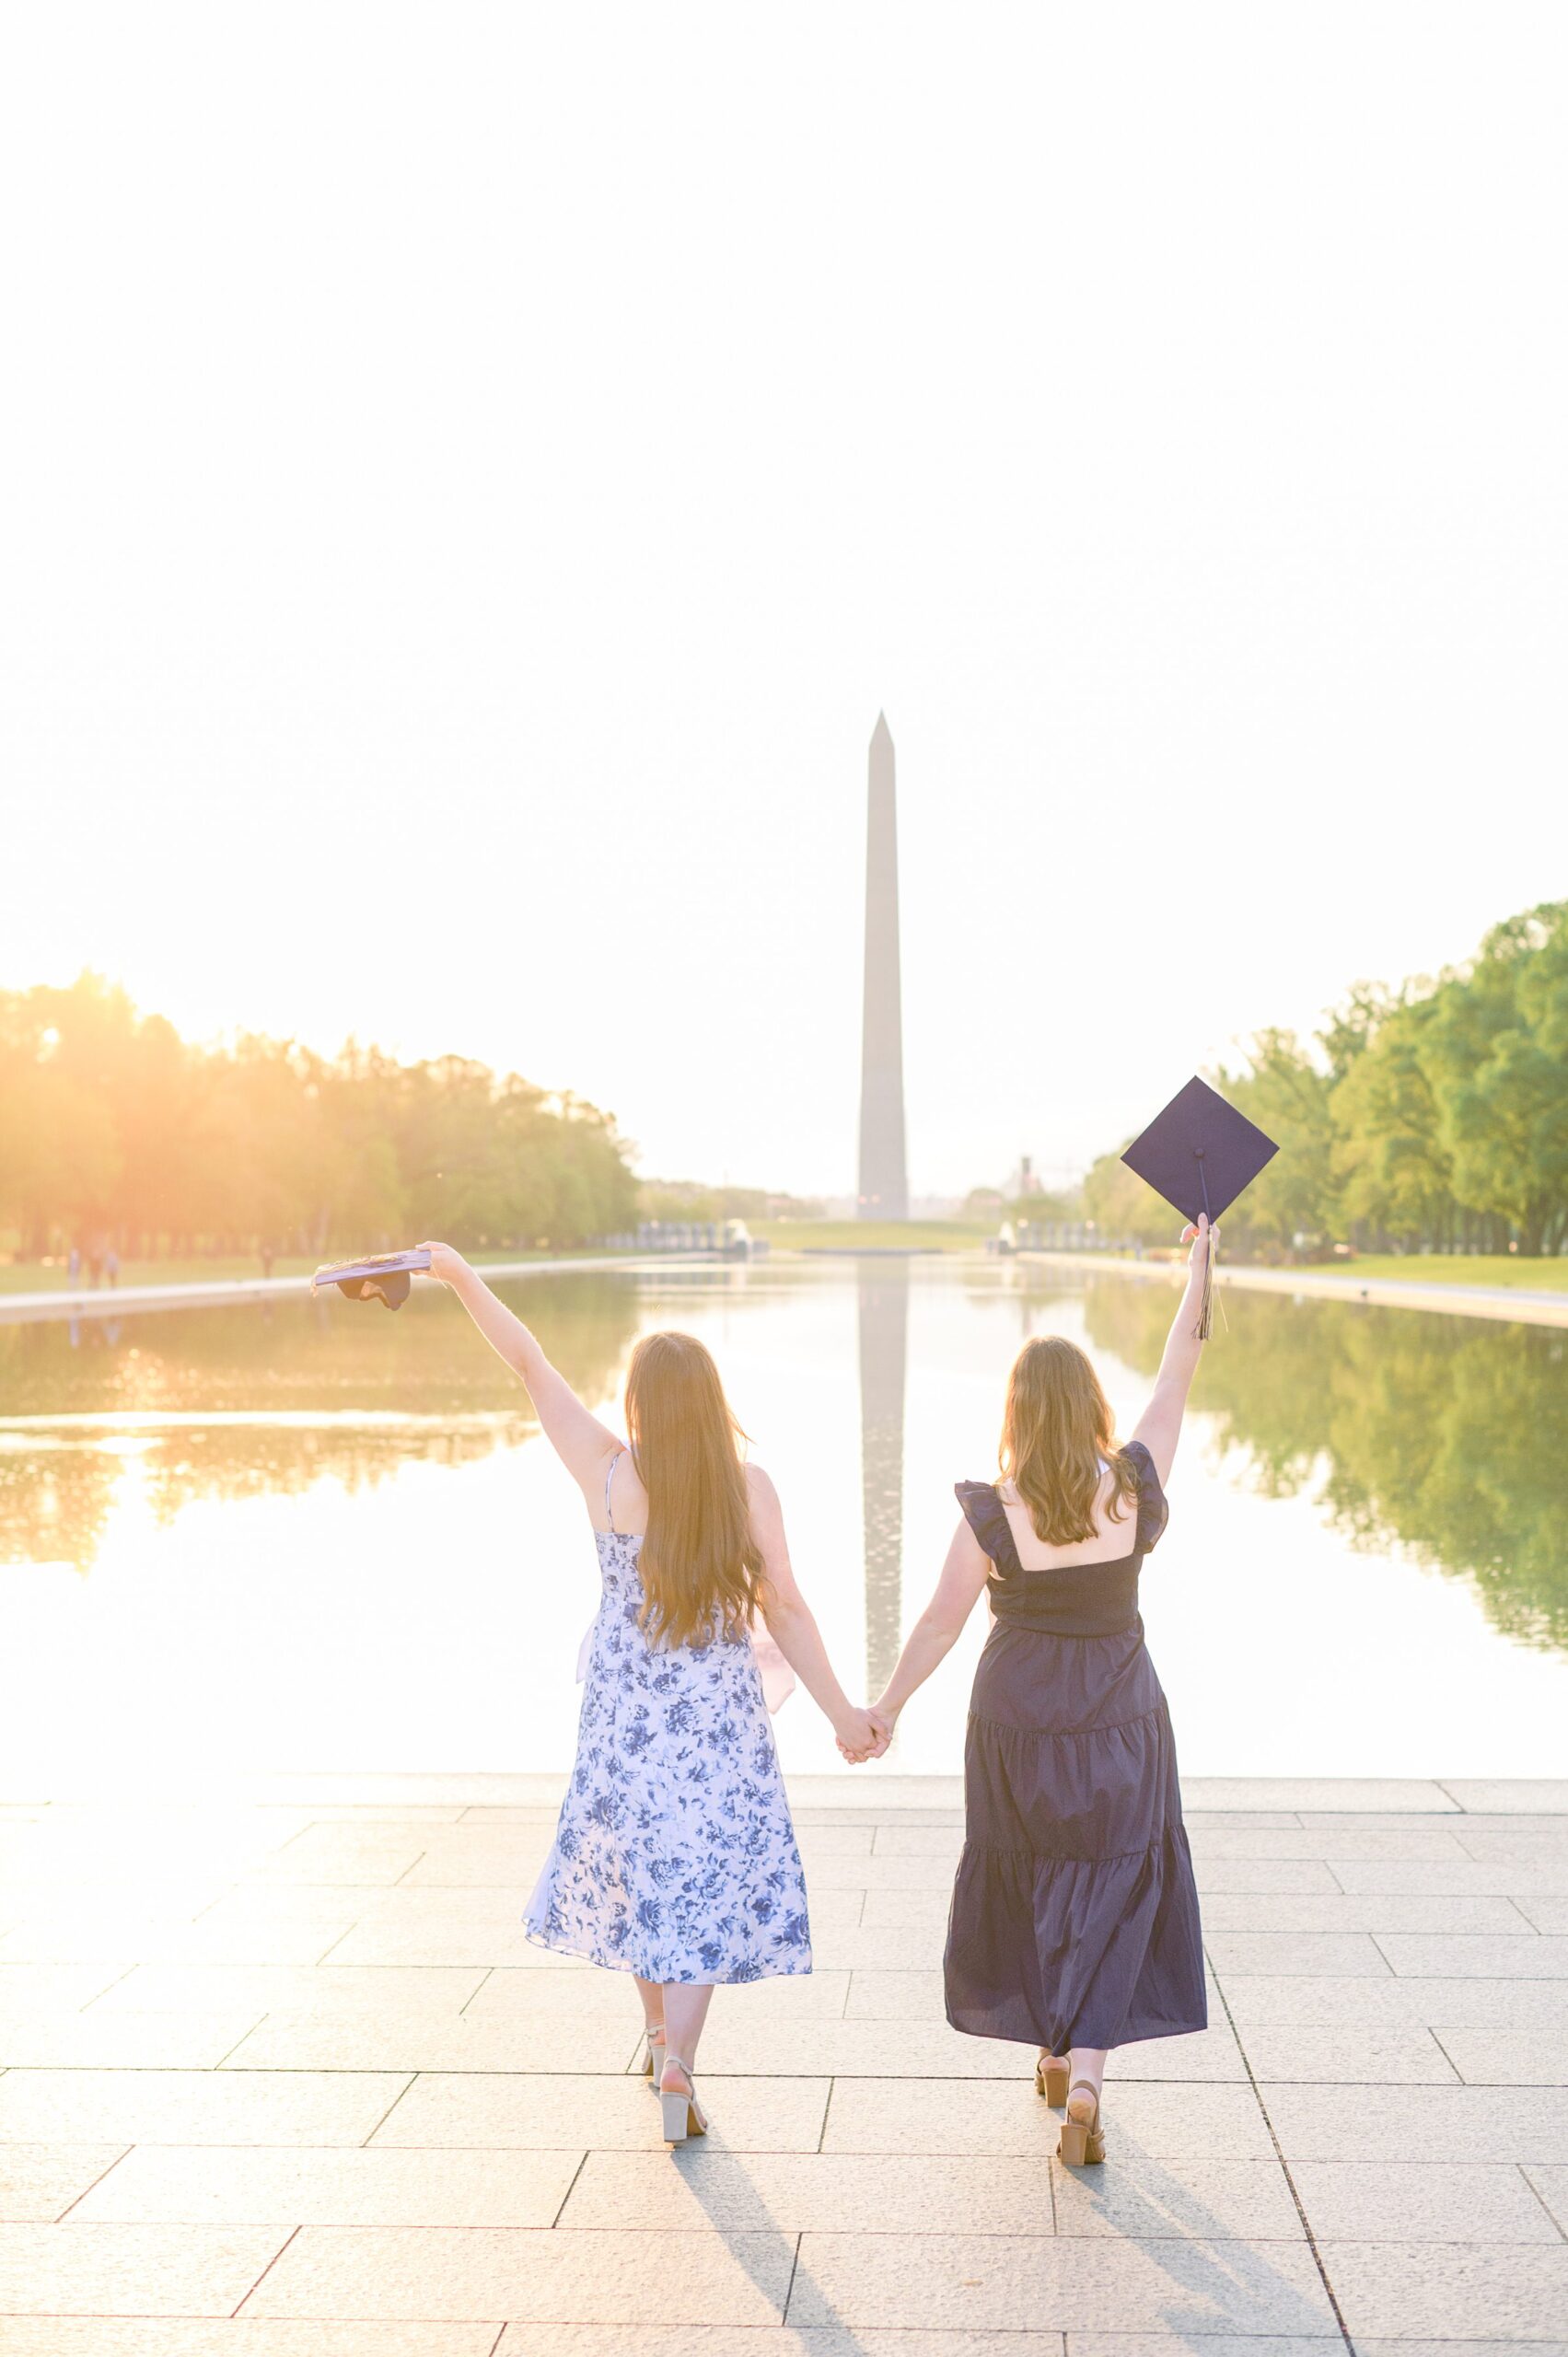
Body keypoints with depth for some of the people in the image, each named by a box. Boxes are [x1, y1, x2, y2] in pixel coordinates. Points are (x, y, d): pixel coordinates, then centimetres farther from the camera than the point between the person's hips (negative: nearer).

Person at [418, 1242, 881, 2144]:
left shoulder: (610, 1472, -13)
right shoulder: (750, 1486, -12)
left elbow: (530, 1363, -9)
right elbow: (786, 1610, -10)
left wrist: (461, 1274, -4)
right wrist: (842, 1711, -1)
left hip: (626, 1713, 2)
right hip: (722, 1714, -1)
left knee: (635, 1863, 21)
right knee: (710, 1878, 8)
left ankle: (660, 2033, 39)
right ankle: (678, 2059, -4)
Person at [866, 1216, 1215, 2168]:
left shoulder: (992, 1518, -17)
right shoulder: (1136, 1490, -15)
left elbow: (939, 1627, -9)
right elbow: (1176, 1383, -4)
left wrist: (886, 1707, 5)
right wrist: (1200, 1266, 5)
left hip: (1020, 1723, 0)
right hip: (1121, 1722, 0)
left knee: (1031, 1887, 19)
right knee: (1113, 1896, 11)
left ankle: (1055, 2054, 33)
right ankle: (1086, 2072, -2)